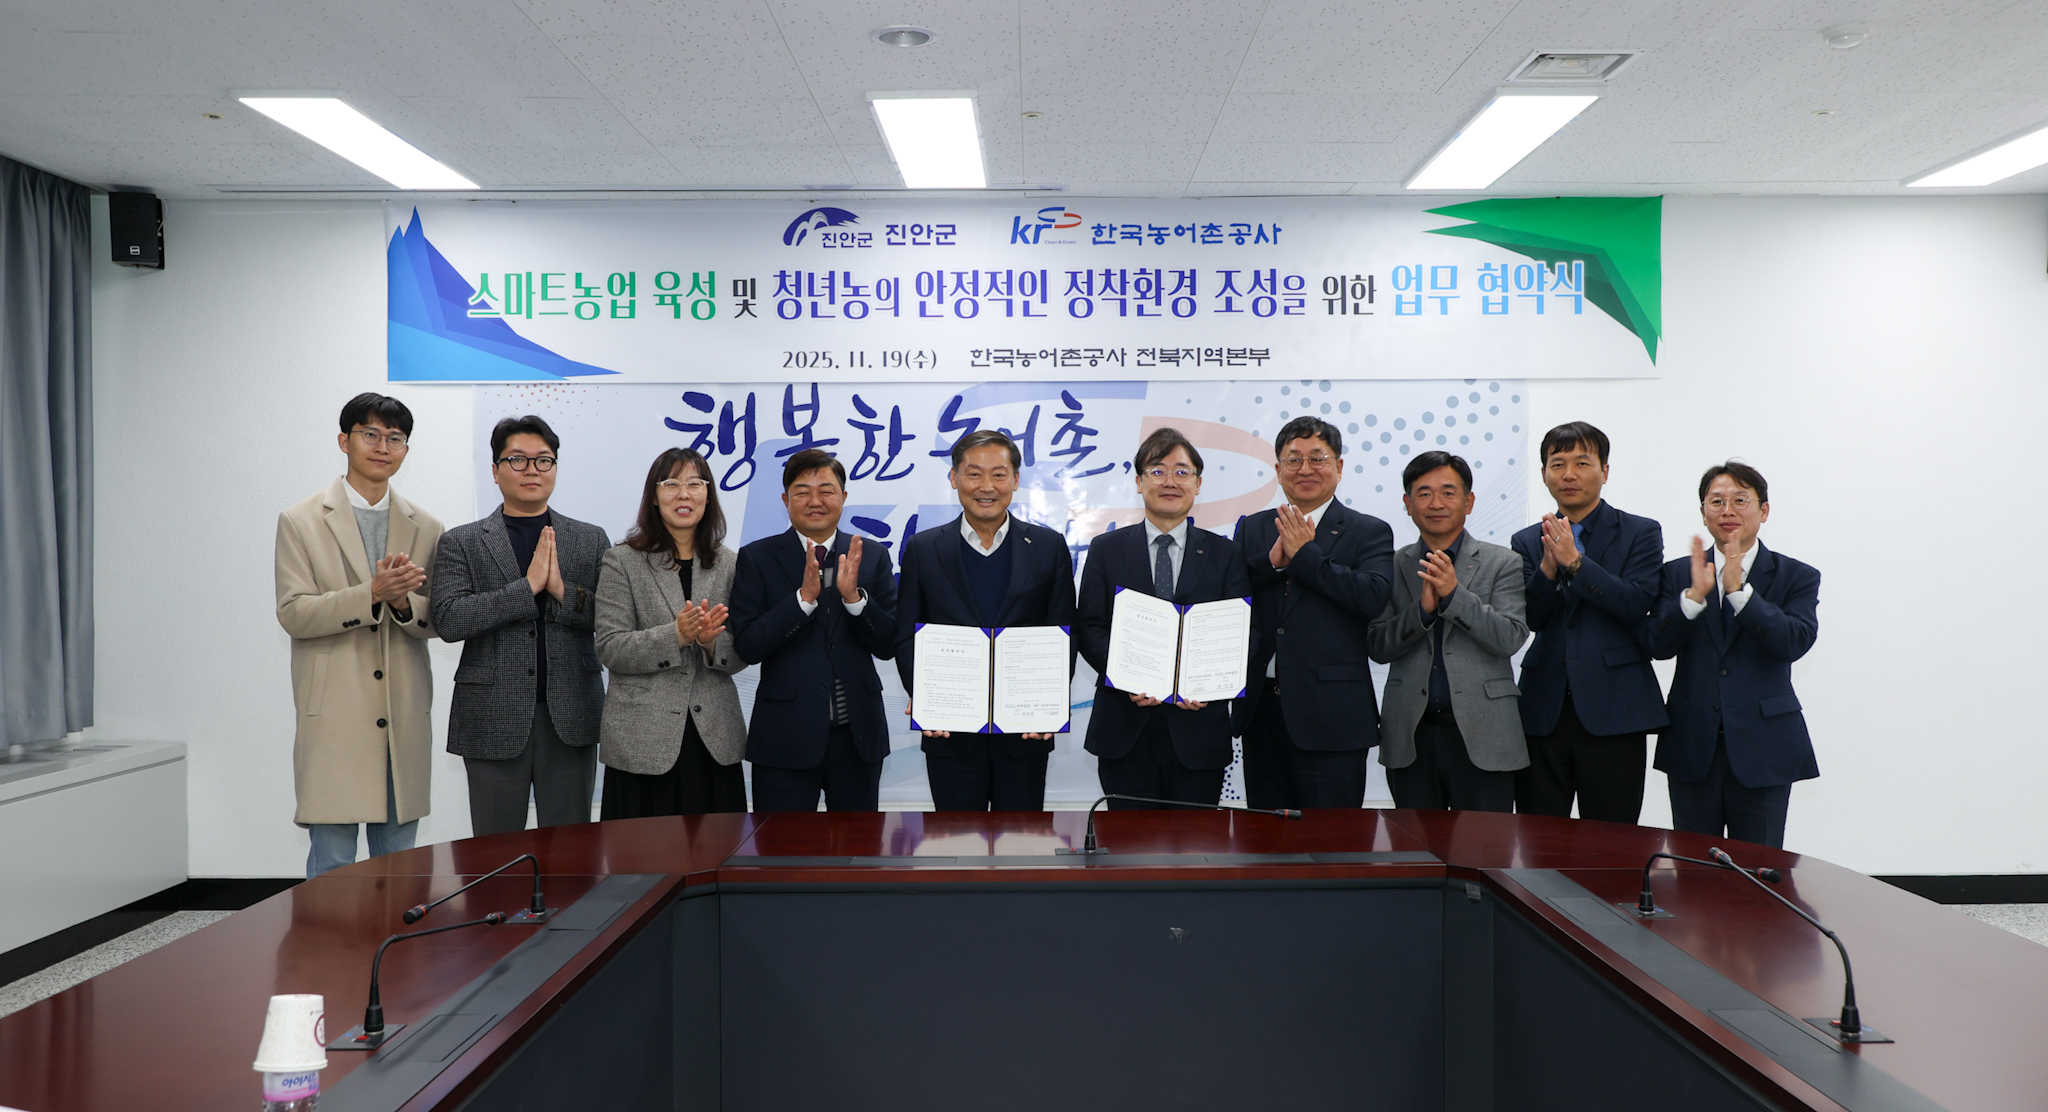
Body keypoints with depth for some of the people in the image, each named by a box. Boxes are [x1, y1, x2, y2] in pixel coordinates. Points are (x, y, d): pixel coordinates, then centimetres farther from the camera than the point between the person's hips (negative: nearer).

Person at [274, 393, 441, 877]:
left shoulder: (426, 529, 11)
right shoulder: (301, 522, 2)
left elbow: (441, 620, 8)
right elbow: (293, 613, -6)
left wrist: (405, 602, -15)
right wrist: (372, 594, -20)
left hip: (404, 720, 3)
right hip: (335, 719, -3)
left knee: (398, 864, 10)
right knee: (332, 862, -1)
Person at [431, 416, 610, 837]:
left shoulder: (591, 540, 9)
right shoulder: (461, 543, 5)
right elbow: (448, 620, -9)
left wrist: (563, 590, -14)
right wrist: (529, 585, -15)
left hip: (570, 720, 1)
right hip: (494, 720, -1)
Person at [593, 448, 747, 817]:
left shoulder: (729, 564, 10)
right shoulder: (623, 562, 1)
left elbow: (741, 655, 8)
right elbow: (610, 649, -7)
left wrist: (712, 642, -13)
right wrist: (676, 635, -19)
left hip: (715, 740, 3)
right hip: (644, 741, -2)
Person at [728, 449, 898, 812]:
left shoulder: (873, 557, 6)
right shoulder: (757, 558, 0)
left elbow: (888, 645, 0)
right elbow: (747, 647, -9)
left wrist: (854, 596, -16)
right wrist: (804, 596, -20)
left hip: (858, 735, 2)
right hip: (786, 738, -2)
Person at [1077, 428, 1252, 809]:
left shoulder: (1225, 554, 8)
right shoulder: (1106, 549, 9)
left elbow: (1245, 634, 2)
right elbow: (1088, 627, 3)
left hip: (1198, 729, 0)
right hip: (1124, 731, 0)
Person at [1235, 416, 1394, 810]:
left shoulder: (1369, 533, 2)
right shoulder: (1253, 529, 13)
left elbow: (1374, 597, -16)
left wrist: (1305, 554, -14)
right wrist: (1272, 561, -13)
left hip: (1330, 717, -4)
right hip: (1261, 708, 4)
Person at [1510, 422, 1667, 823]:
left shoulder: (1641, 533, 4)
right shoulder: (1528, 542, 12)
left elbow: (1636, 605, -11)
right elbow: (1528, 620, 1)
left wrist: (1574, 560, -18)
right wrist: (1548, 567, -16)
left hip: (1613, 712, -3)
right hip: (1544, 711, 3)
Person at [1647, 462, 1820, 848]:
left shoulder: (1797, 577, 3)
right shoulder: (1678, 574, 7)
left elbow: (1795, 642, -15)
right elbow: (1658, 646, -6)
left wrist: (1739, 591, -22)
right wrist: (1695, 594, -20)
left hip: (1762, 750, -1)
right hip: (1693, 747, 2)